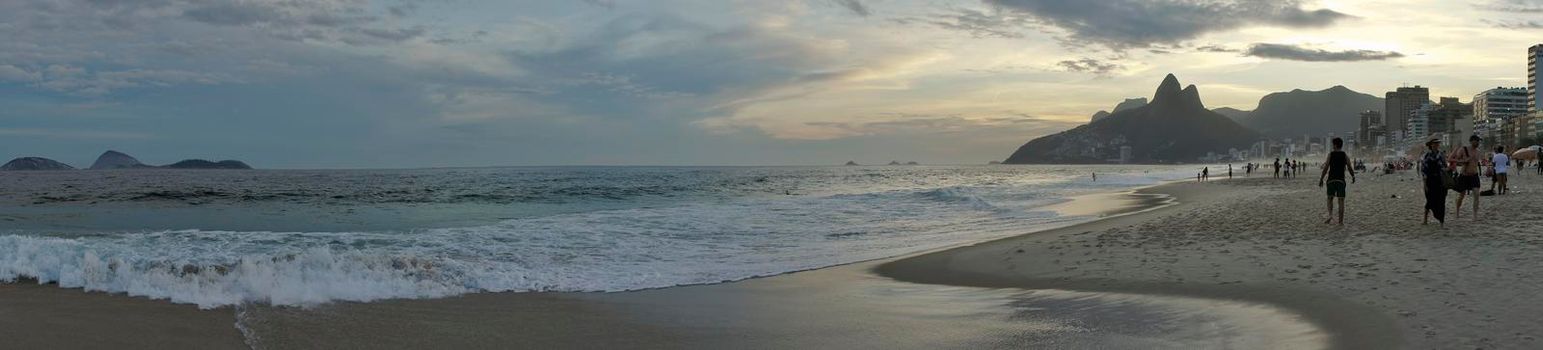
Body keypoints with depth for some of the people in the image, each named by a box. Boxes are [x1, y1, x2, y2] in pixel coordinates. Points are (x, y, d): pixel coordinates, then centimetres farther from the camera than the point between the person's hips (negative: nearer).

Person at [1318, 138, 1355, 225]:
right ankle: (1341, 221, 2)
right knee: (1341, 200, 3)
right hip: (1341, 180, 1)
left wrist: (1321, 179, 0)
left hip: (1331, 180, -1)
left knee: (1330, 198, 11)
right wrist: (1353, 177, 21)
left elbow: (1326, 168, -6)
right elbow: (1349, 168, 3)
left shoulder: (1330, 154, -1)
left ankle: (1330, 214, -13)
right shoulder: (1345, 155, 3)